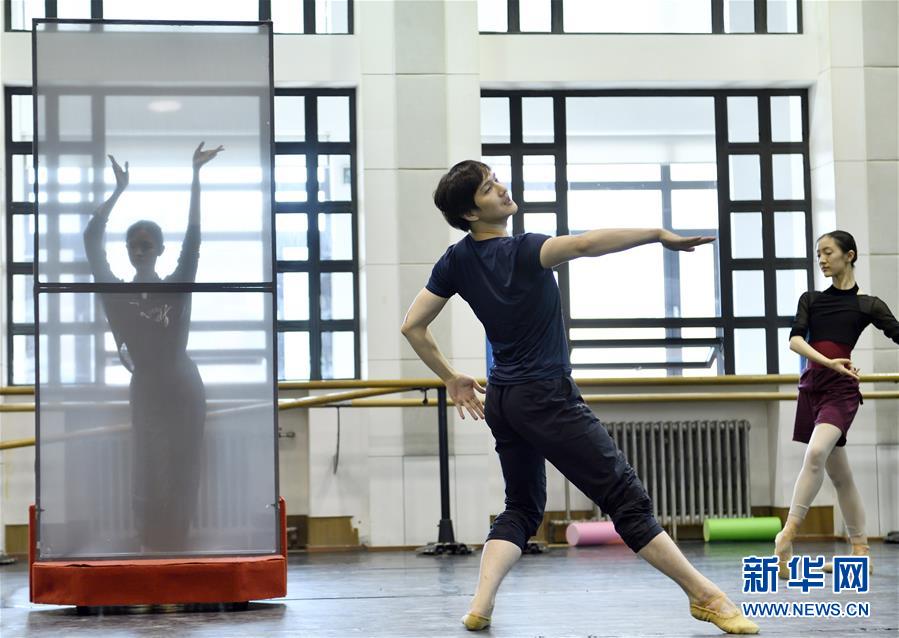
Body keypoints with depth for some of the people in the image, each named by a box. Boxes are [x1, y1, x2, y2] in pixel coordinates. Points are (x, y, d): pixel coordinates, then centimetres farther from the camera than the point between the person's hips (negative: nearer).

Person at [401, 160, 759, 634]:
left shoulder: (456, 262, 4)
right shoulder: (521, 251, -17)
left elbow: (412, 326, 7)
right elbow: (584, 243, -36)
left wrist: (450, 377, 17)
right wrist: (658, 233, -32)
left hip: (501, 401, 7)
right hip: (547, 398, -7)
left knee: (522, 506, 17)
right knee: (626, 498, -5)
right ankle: (707, 597, -2)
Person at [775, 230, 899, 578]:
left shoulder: (867, 305, 2)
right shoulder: (810, 300, 11)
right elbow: (795, 340, -4)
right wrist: (829, 362, -21)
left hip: (841, 390, -5)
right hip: (811, 387, 5)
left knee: (816, 453, -29)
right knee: (839, 473, 11)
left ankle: (788, 534, -32)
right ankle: (860, 550, 19)